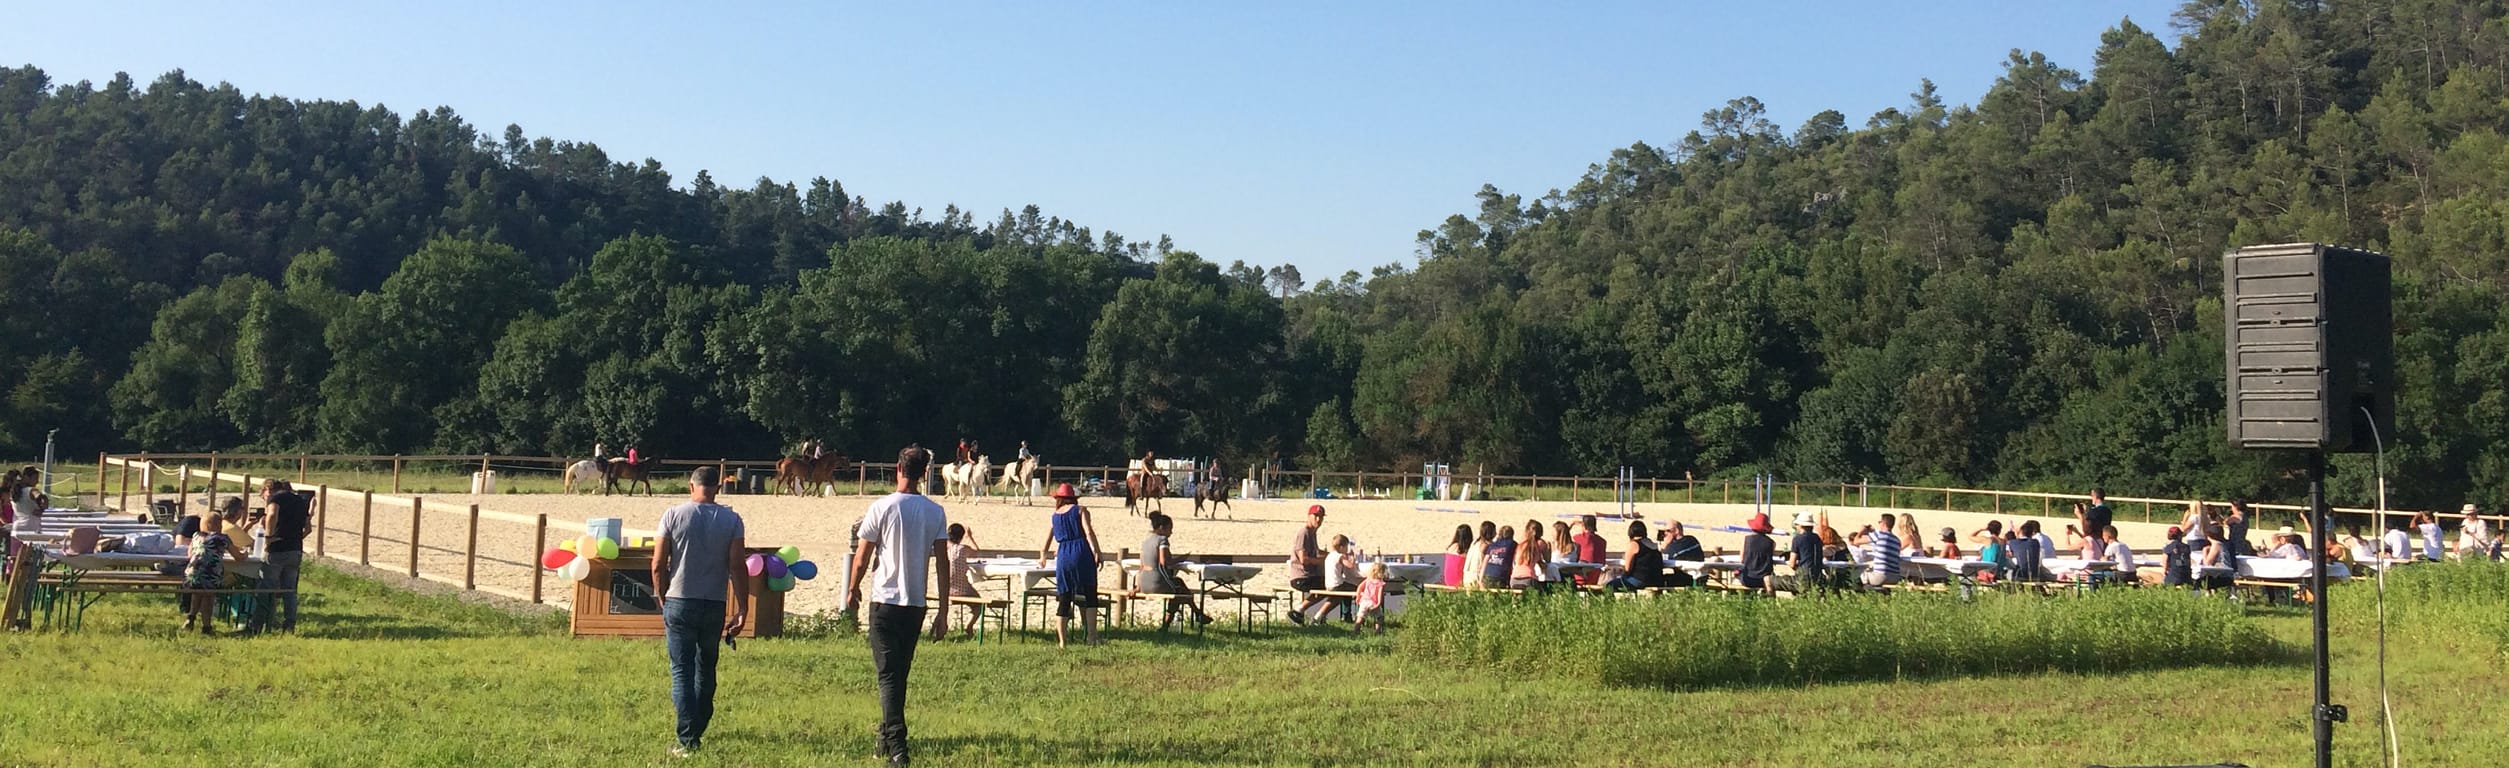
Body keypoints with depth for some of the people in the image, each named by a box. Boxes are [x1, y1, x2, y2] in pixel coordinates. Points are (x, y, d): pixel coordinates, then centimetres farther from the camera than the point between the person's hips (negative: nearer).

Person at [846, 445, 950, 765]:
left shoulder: (882, 507, -8)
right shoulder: (936, 512, 2)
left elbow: (862, 557, -4)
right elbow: (942, 563, 1)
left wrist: (853, 588, 16)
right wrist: (943, 612, 6)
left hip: (886, 601, -4)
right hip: (916, 603, 4)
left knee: (888, 674, -5)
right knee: (900, 673, 17)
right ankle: (888, 738, 28)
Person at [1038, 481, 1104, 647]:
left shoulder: (1054, 515, 18)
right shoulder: (1081, 510, 7)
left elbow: (1047, 540, 28)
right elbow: (1089, 532, -8)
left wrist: (1043, 556, 46)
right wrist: (1096, 553, -11)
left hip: (1063, 557, 3)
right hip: (1082, 553, -3)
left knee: (1063, 599, 6)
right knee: (1089, 596, 3)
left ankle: (1062, 641, 4)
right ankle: (1092, 637, -6)